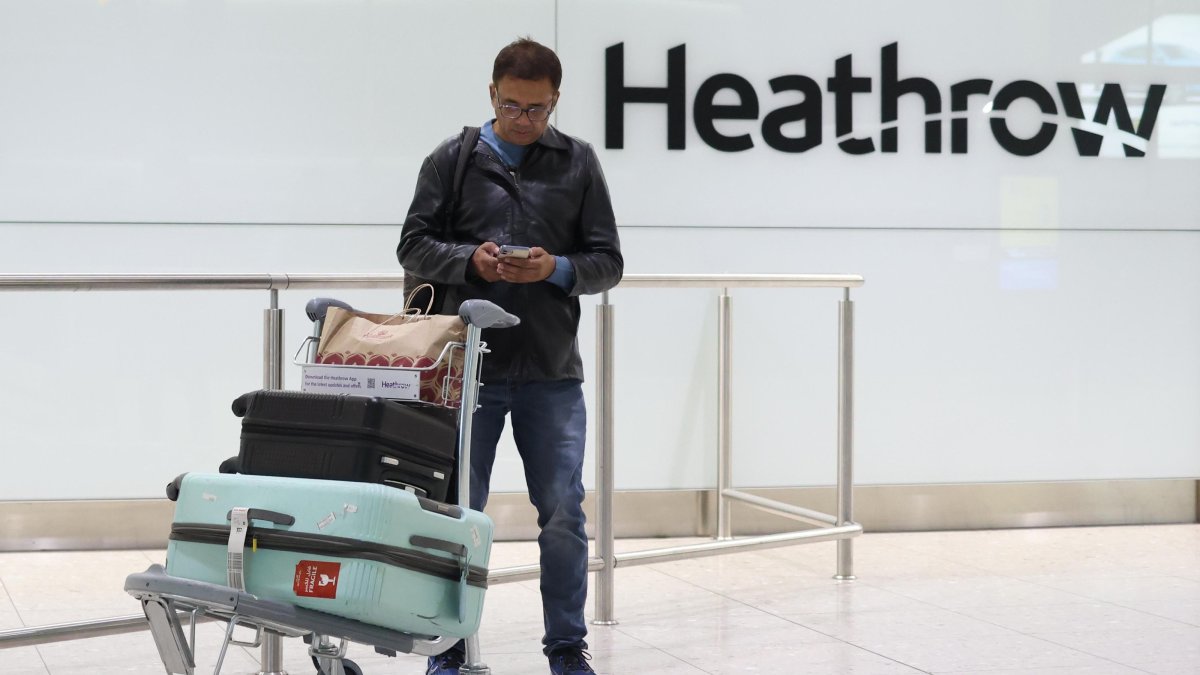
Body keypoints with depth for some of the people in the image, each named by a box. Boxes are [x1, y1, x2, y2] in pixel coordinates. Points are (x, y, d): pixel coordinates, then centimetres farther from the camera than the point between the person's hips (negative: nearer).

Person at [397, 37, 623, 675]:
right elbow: (414, 246, 4)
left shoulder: (578, 162, 7)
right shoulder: (453, 159, 5)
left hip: (552, 372, 1)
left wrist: (556, 269, -14)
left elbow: (607, 262, 6)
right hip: (467, 365, 0)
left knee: (563, 515, 2)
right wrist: (470, 260, -14)